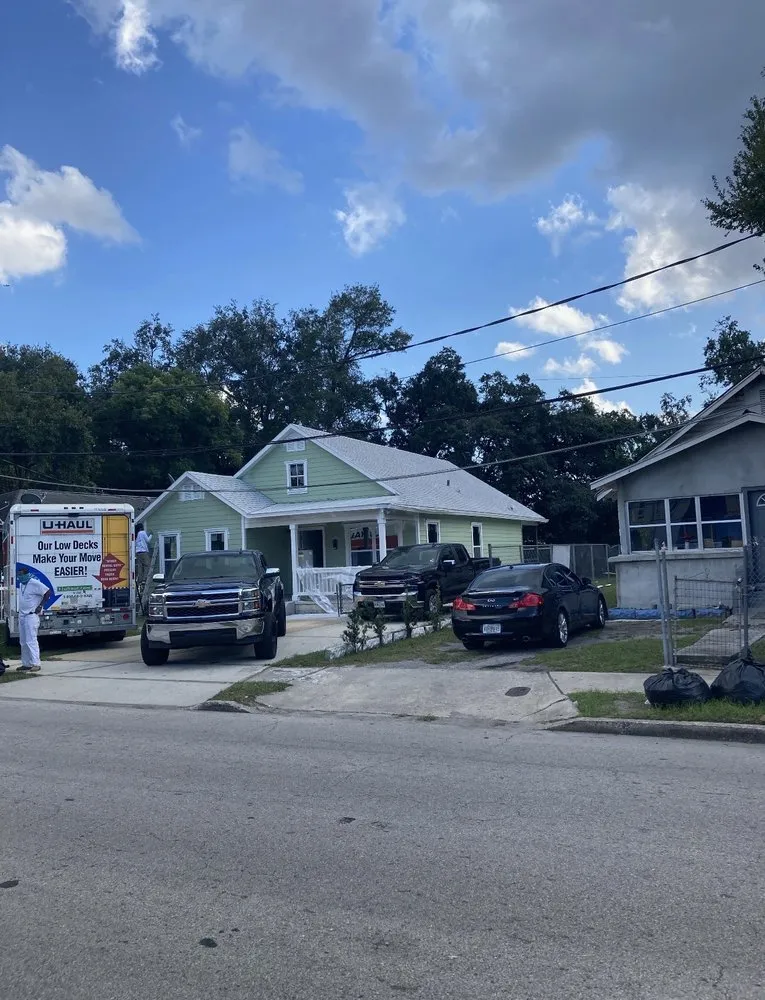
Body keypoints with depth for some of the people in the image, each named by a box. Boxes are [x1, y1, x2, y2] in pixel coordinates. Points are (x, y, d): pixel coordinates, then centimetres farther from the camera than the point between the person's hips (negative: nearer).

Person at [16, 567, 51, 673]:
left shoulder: (35, 583, -14)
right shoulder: (21, 584, 12)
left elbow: (48, 592, -16)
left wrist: (40, 606, -15)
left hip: (31, 616, -9)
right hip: (22, 616, 9)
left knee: (31, 640, -13)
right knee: (23, 642, 11)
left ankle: (35, 664, -12)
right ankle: (26, 664, 18)